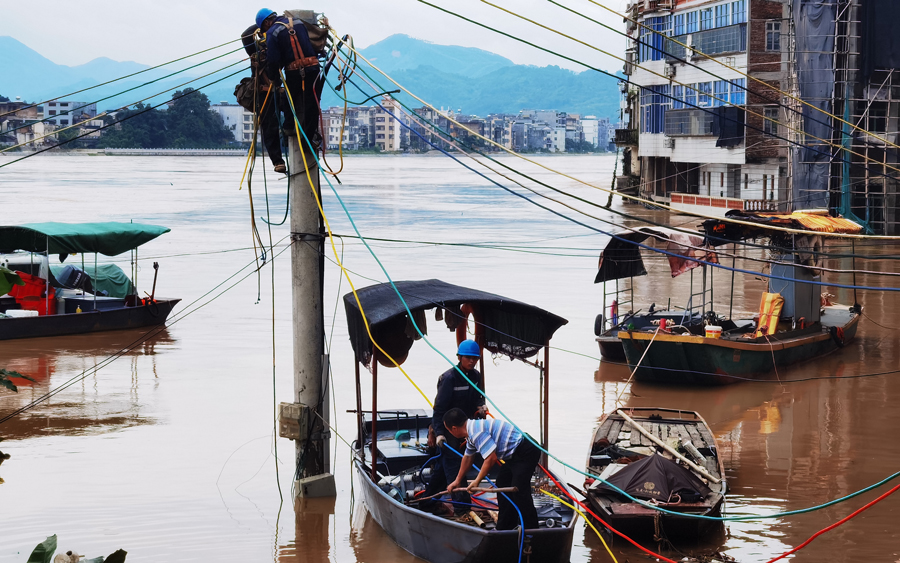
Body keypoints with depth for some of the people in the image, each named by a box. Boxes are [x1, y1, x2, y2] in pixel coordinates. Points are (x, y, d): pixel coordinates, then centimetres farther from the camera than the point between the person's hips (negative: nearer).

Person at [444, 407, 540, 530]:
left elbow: (491, 458, -25)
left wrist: (477, 481, -14)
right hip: (514, 455, 11)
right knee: (502, 483, 17)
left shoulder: (476, 432, -22)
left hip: (525, 453, -11)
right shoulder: (471, 431, 13)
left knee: (519, 489, -17)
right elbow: (467, 457, 29)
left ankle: (531, 529, -15)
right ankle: (505, 527, 24)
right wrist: (458, 481, 39)